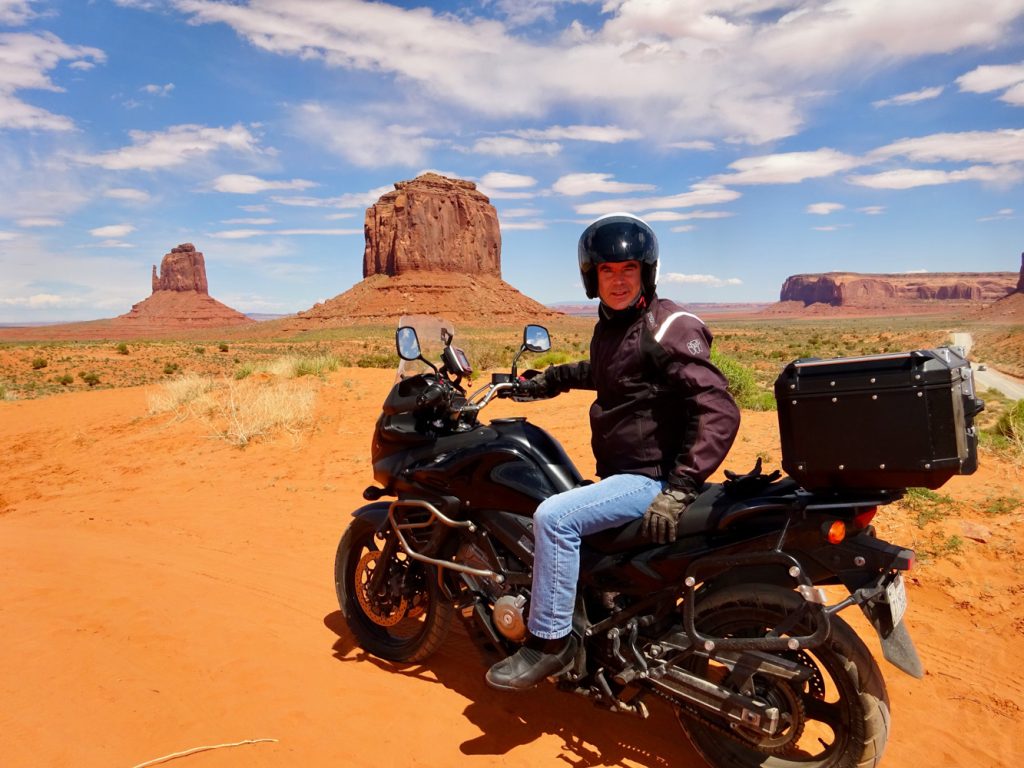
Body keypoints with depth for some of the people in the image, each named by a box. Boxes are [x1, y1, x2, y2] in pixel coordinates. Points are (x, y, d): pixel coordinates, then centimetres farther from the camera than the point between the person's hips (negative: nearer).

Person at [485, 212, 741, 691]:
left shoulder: (668, 327, -17)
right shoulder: (609, 324, 10)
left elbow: (719, 412, -25)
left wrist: (679, 490, -31)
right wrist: (551, 379, 29)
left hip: (652, 478, -10)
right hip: (619, 472, 10)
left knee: (554, 517, -25)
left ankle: (550, 642, -9)